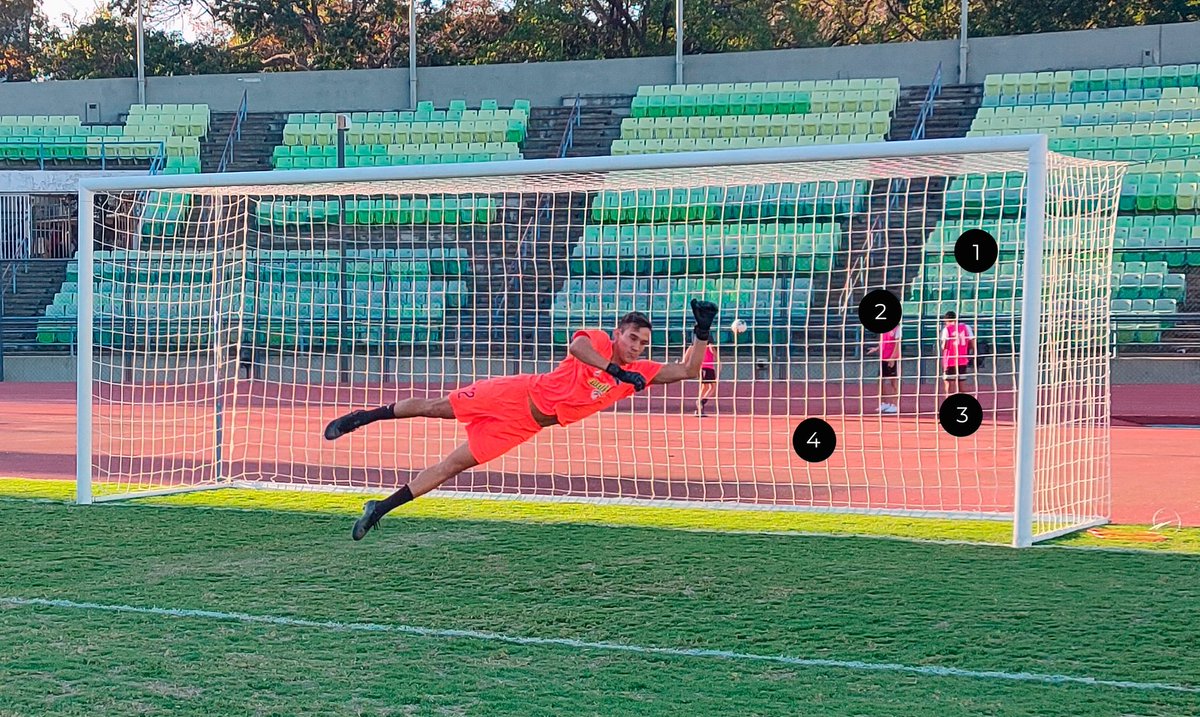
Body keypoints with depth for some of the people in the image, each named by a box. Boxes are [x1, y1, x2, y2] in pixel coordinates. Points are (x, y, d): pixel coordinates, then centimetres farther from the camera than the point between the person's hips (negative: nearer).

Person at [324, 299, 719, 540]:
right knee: (433, 408, -5)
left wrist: (702, 331, -10)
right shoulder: (597, 341, -13)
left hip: (523, 426, 4)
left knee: (453, 466, 1)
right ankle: (366, 416, 20)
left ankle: (382, 507, 7)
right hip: (517, 393, -4)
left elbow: (687, 371, 2)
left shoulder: (639, 373, 0)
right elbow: (576, 344, -36)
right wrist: (614, 370, -44)